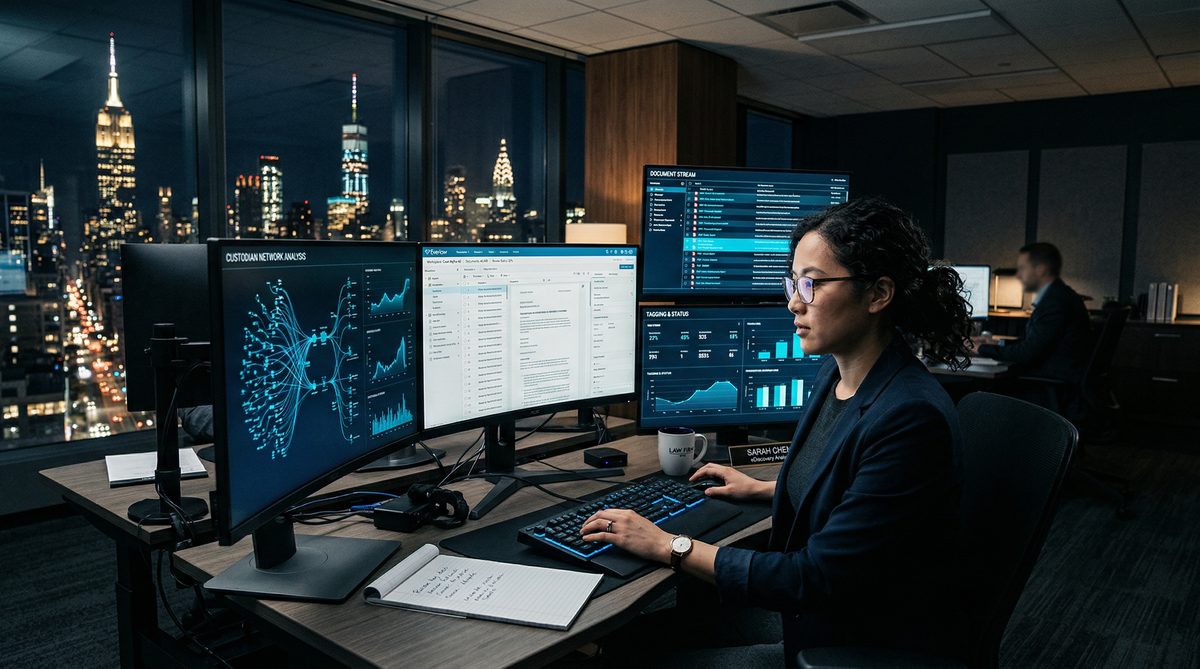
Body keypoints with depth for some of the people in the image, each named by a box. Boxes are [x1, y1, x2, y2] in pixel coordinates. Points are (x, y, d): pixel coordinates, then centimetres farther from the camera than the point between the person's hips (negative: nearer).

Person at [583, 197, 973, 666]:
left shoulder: (911, 417, -28)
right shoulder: (836, 373, 0)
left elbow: (819, 578, -25)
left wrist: (671, 547, -22)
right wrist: (763, 489, 19)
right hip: (811, 625, 8)